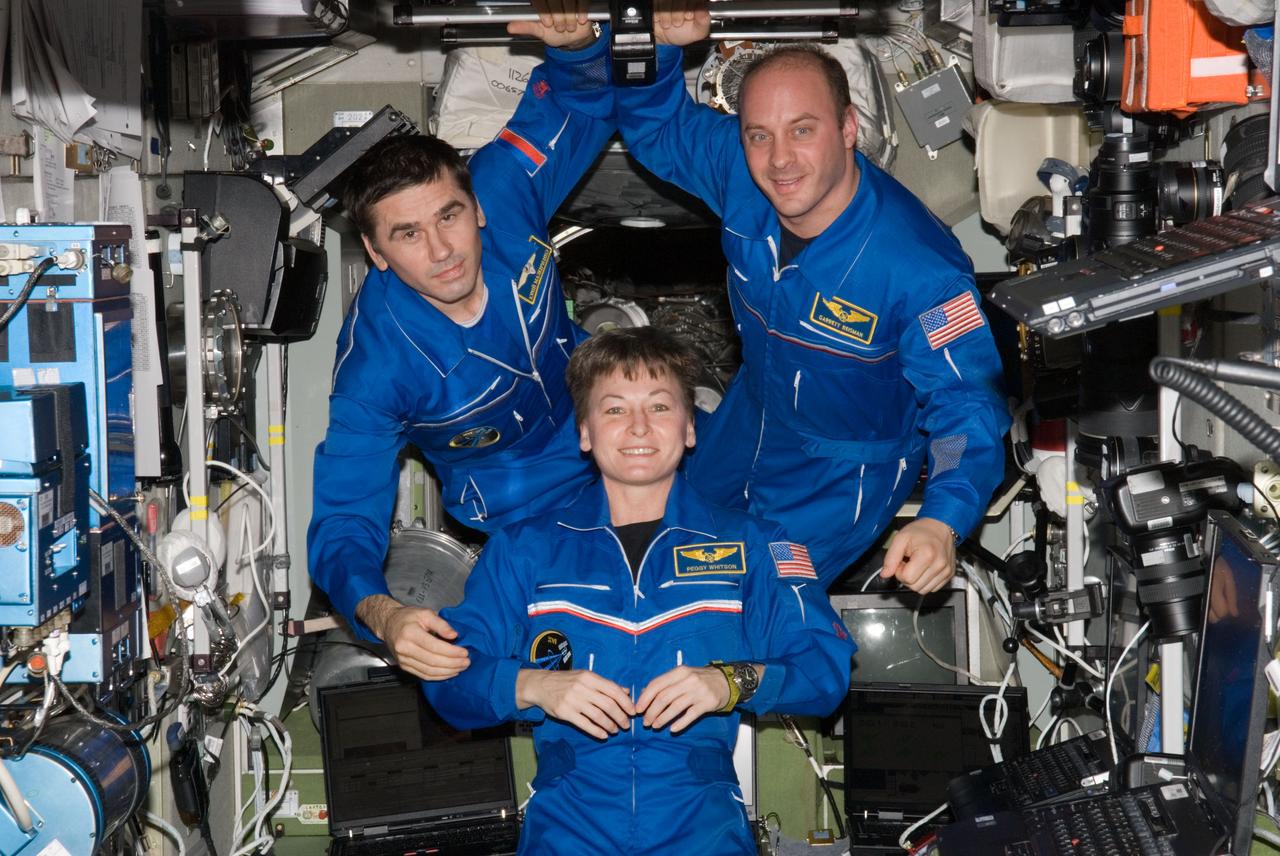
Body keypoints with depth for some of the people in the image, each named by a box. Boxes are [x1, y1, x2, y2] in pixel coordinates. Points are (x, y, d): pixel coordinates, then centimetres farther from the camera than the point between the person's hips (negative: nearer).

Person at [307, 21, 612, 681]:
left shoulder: (503, 189, -28)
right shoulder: (374, 366, -37)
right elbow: (344, 519, -33)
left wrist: (572, 42, -43)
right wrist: (381, 615, -55)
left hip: (589, 400, 5)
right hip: (524, 500, -4)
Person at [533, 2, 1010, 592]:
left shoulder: (917, 266, -39)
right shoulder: (740, 172, -22)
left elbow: (967, 399, -33)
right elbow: (653, 120, -3)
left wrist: (943, 520, -51)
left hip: (848, 468, -6)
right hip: (751, 418, 6)